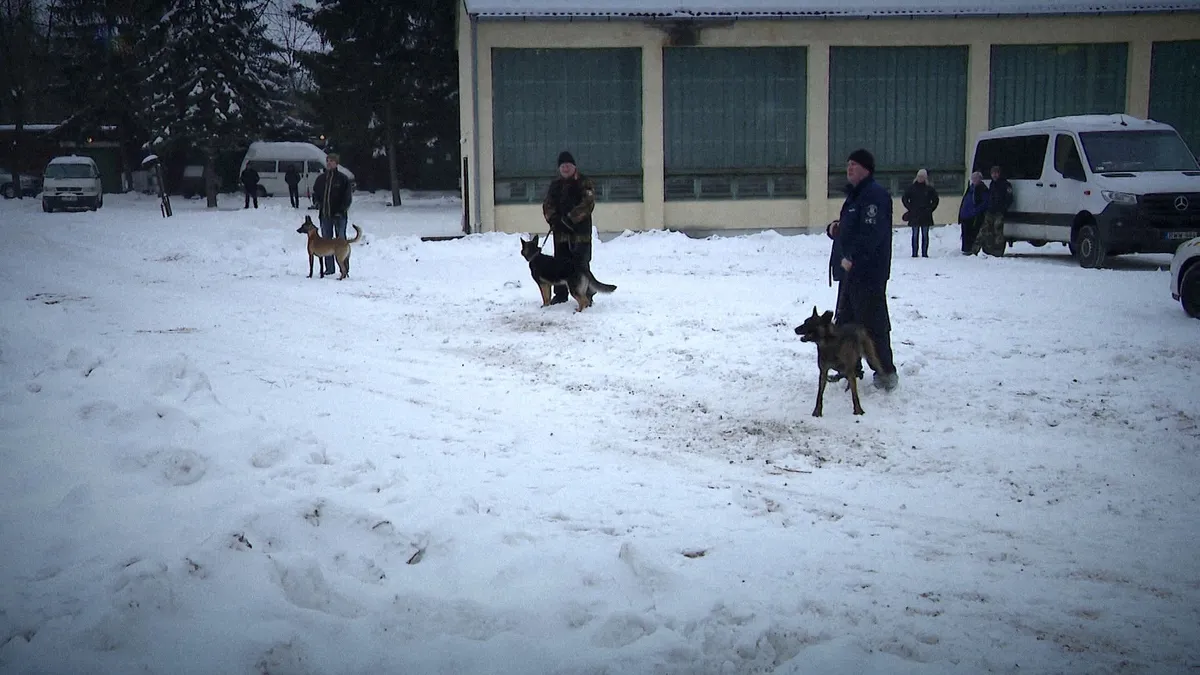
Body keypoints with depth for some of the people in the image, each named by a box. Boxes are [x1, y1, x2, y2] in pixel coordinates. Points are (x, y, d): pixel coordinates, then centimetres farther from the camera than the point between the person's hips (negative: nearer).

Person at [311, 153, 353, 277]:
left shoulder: (342, 178, -1)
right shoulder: (321, 178, 12)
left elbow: (347, 197, -2)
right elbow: (315, 193, 22)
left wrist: (342, 210, -12)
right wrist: (317, 203, 2)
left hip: (339, 215, -4)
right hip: (325, 215, 5)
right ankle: (329, 269, 12)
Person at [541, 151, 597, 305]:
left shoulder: (584, 183, -2)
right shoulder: (555, 184, 14)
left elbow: (587, 204, -14)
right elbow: (547, 204, 9)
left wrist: (571, 218, -21)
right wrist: (553, 218, -10)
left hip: (580, 230, -5)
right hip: (560, 231, 5)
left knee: (581, 263, -5)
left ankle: (586, 294, 3)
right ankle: (560, 294, 20)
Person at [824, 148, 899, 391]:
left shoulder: (875, 195, -15)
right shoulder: (854, 194, 18)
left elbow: (871, 233, -25)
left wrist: (852, 258, -22)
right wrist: (833, 228, 5)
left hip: (868, 273, -11)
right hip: (850, 270, 11)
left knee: (872, 323, -6)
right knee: (845, 321, 16)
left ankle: (886, 371, 3)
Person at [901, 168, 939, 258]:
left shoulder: (929, 188, 2)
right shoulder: (912, 187, 2)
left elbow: (935, 199, 11)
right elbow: (904, 198, 6)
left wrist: (930, 209, 3)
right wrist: (910, 208, -1)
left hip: (926, 216, 0)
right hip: (914, 216, 0)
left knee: (925, 235, 3)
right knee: (915, 235, 2)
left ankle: (924, 253, 8)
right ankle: (914, 253, 6)